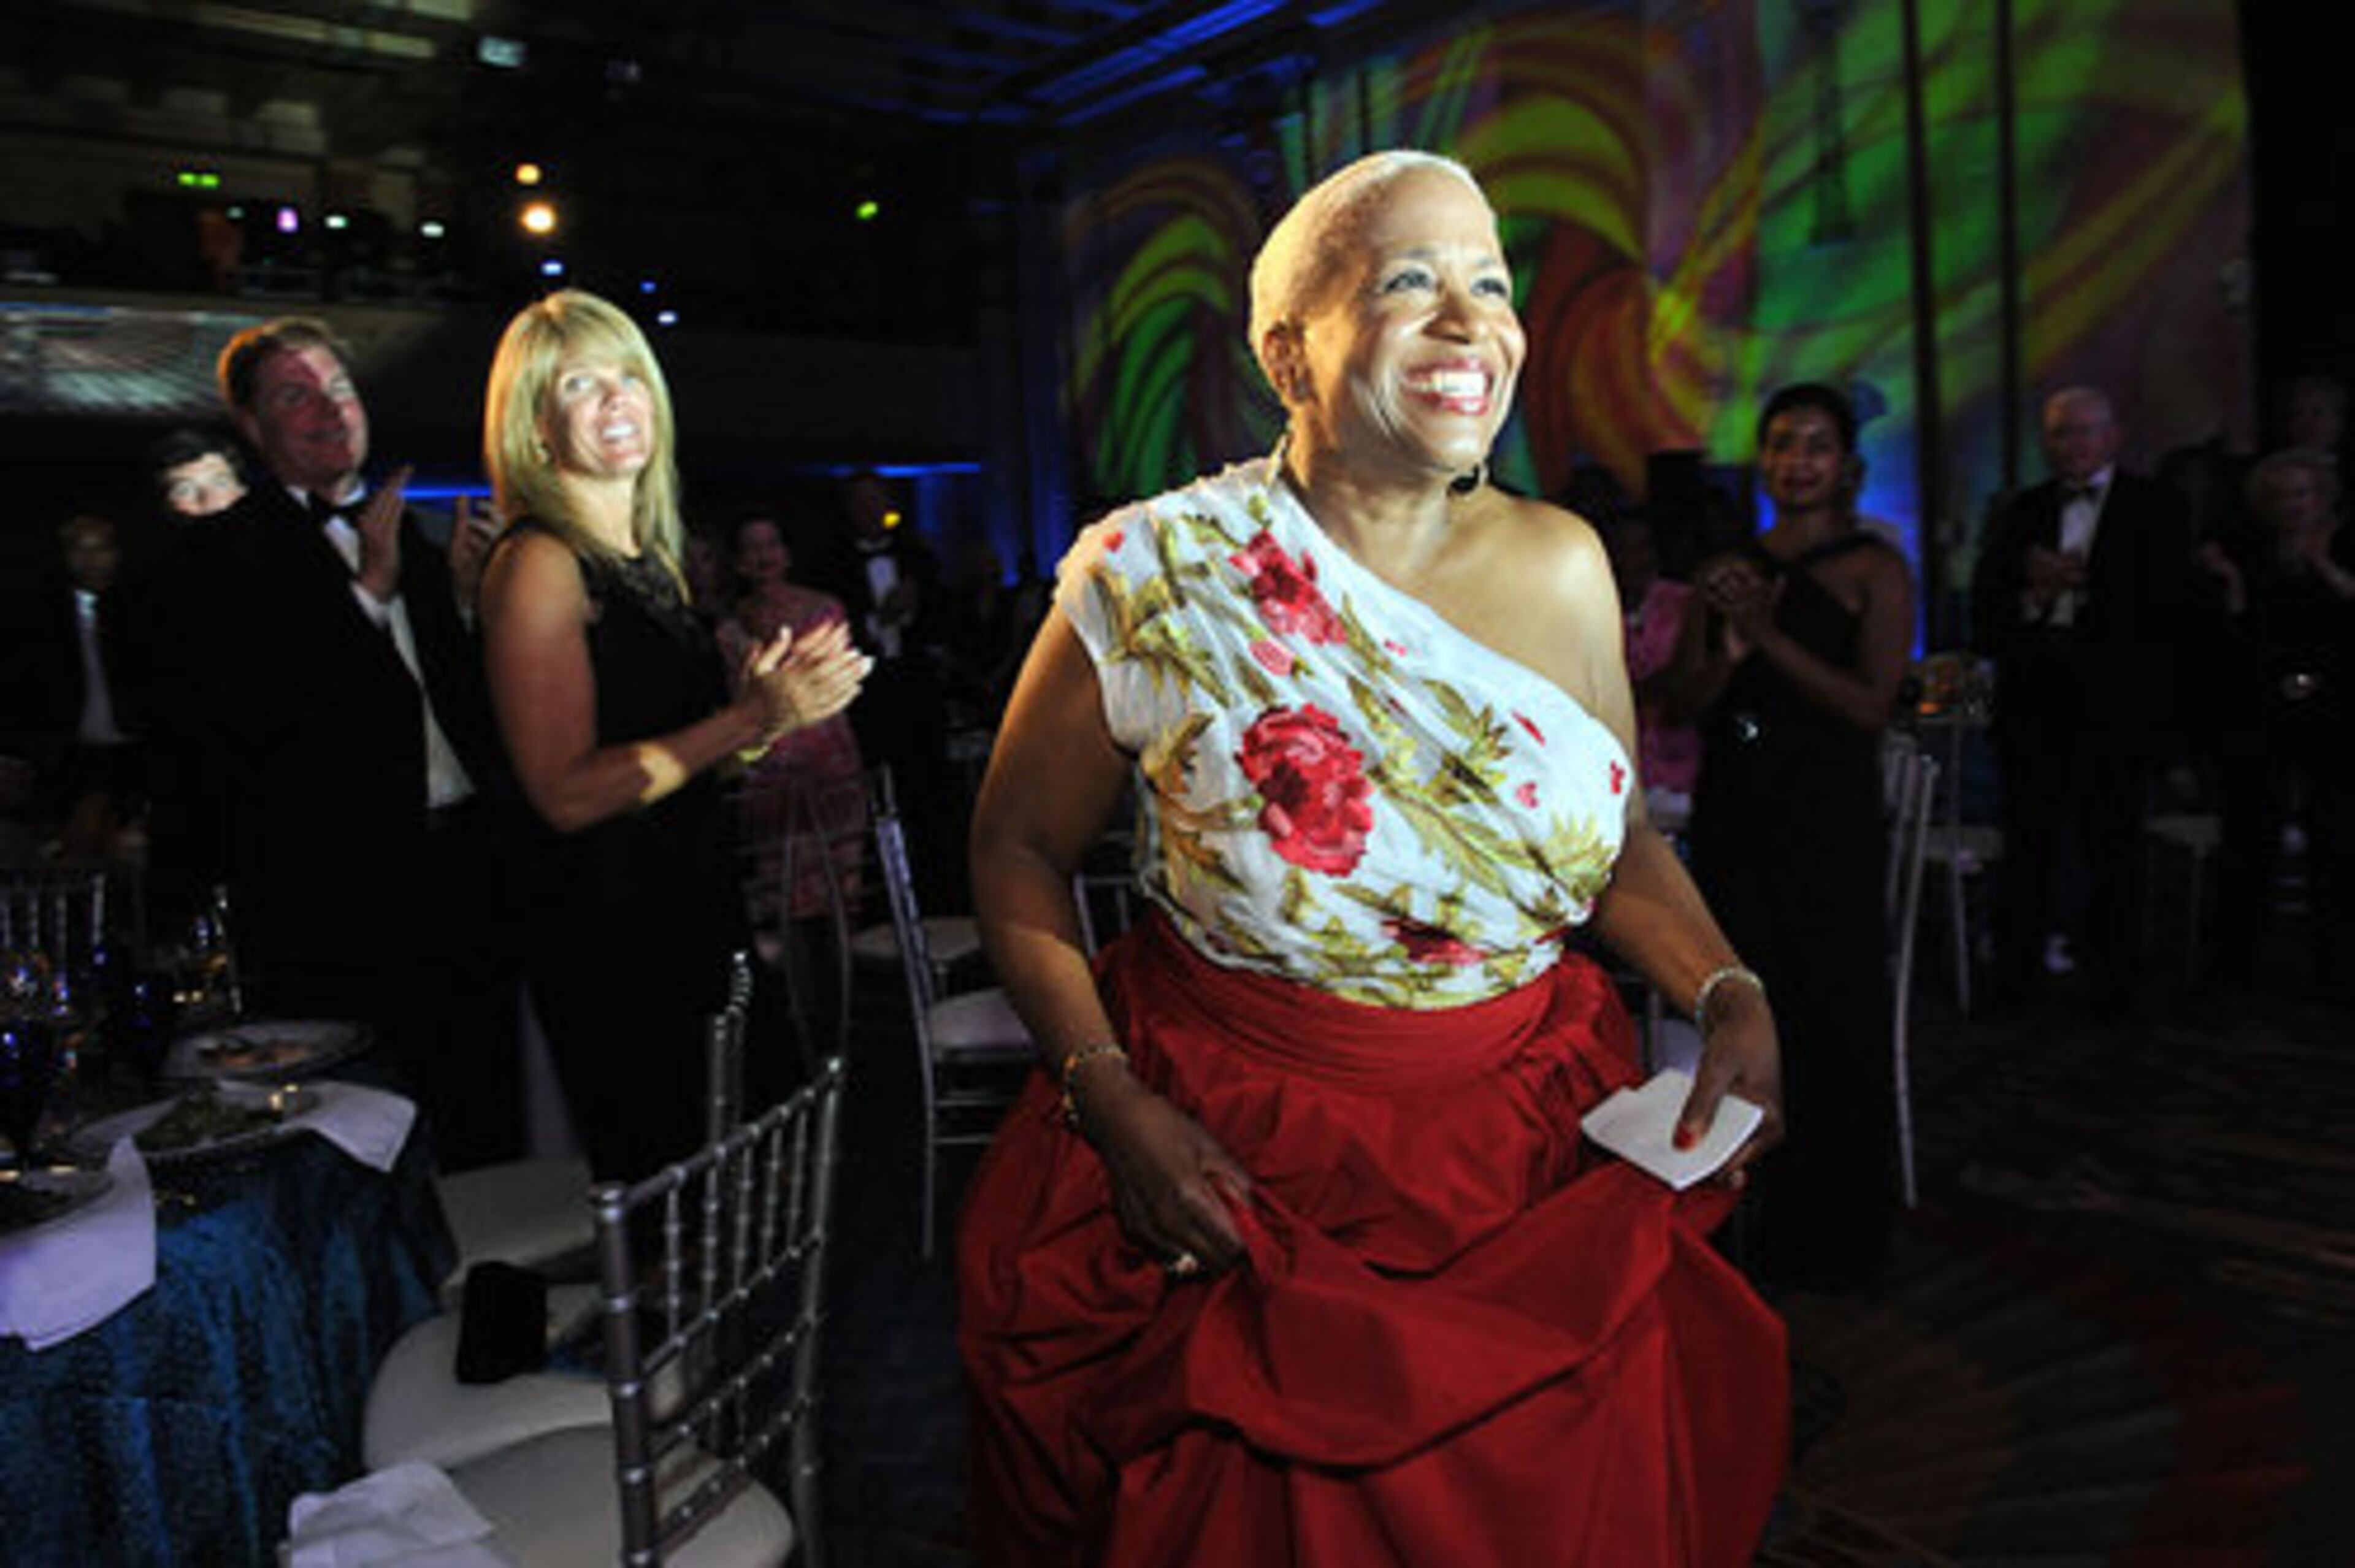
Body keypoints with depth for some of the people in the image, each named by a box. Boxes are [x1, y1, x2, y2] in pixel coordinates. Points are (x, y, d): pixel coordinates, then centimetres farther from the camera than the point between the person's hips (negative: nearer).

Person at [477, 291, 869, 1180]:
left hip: (695, 907, 8)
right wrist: (752, 718, -19)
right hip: (608, 932, -8)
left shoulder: (653, 555, 14)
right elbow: (566, 790, -18)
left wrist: (766, 700, 1)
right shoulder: (536, 561, -11)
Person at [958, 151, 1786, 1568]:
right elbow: (1020, 847, -4)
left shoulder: (1561, 566, -3)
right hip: (1242, 1172, -3)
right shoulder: (1152, 575, -14)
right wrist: (1109, 1099, -13)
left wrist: (1732, 995, -8)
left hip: (1545, 1174, 4)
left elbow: (1620, 839, 9)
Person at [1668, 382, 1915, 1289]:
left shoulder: (1875, 569, 0)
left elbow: (1872, 704, -11)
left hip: (1828, 820, -3)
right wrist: (1728, 649, -14)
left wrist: (1770, 636, -18)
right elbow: (1690, 700, 6)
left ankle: (1830, 1238, 15)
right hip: (1731, 816, 3)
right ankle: (1749, 1221, 19)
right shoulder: (1726, 571, 11)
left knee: (1832, 1022, 1)